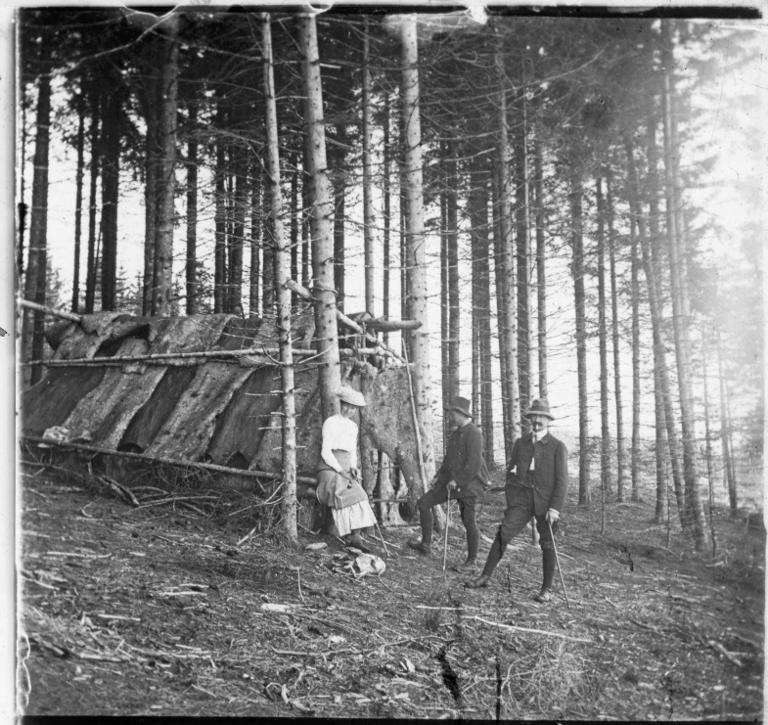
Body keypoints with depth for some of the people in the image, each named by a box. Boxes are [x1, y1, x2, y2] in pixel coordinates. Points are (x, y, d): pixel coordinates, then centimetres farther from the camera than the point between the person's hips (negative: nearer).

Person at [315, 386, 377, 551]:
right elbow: (326, 452, -12)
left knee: (356, 496, -21)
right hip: (330, 468, -6)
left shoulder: (353, 426, 16)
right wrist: (341, 471, -20)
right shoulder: (330, 423, -6)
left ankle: (355, 537, -31)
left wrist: (353, 468, -2)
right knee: (343, 495, -31)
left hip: (345, 470, 6)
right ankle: (349, 538, -33)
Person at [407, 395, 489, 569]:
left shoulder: (473, 434, -15)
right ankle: (426, 544, 7)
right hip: (452, 481, 9)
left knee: (468, 521, -1)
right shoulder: (456, 433, 14)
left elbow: (474, 464, -22)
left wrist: (457, 480, -19)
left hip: (470, 483, -9)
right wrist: (439, 475, 13)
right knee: (424, 503, 1)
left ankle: (471, 560, 14)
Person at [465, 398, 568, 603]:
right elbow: (511, 470, 18)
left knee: (547, 545, 6)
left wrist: (555, 508, -15)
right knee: (503, 533, -11)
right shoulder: (520, 443, 10)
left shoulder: (558, 447, -3)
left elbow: (561, 480, -8)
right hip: (522, 499, 3)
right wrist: (511, 500, 5)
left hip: (546, 501, -3)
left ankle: (547, 589, 19)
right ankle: (485, 577, -8)